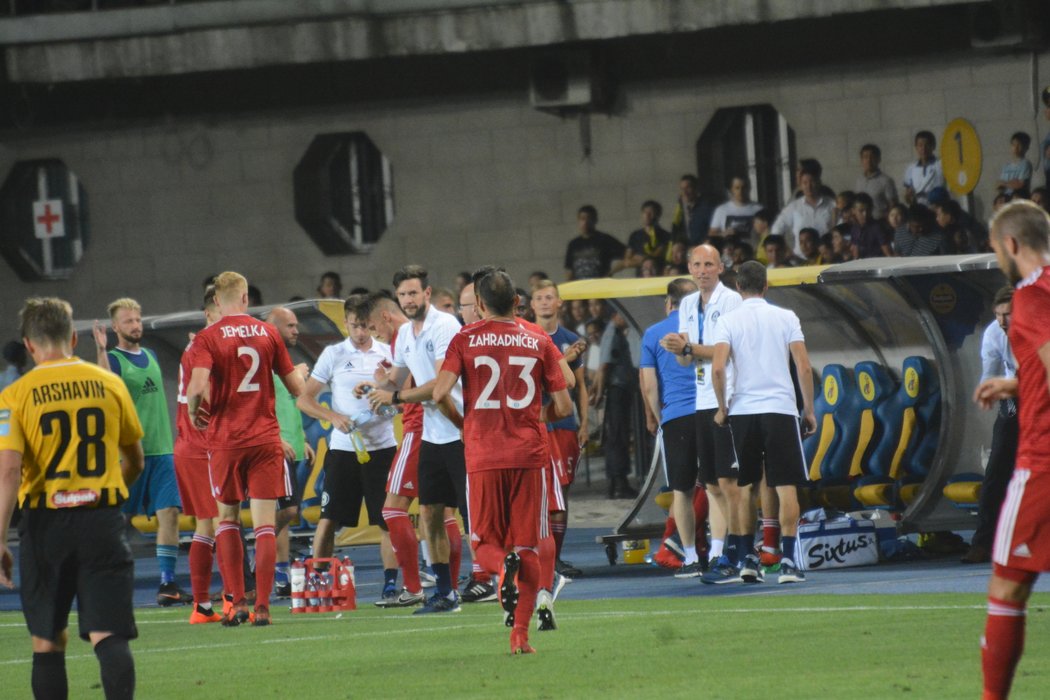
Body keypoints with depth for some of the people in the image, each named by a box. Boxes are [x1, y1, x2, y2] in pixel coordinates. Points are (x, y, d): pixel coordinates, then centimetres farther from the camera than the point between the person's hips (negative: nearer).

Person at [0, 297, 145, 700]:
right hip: (102, 521, 1)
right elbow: (134, 461, 17)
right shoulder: (109, 384, 5)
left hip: (45, 520, -1)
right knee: (108, 635, -5)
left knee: (48, 641, 12)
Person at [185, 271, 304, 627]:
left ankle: (236, 601, 4)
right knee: (265, 524, 1)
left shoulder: (207, 338, -5)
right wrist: (300, 371, 29)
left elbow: (197, 386, -19)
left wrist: (193, 411, 2)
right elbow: (295, 388, 7)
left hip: (224, 438, -1)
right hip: (265, 437, 1)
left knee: (227, 520, 12)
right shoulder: (268, 333, 3)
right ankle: (262, 606, -5)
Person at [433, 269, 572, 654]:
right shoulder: (538, 341, 6)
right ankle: (521, 633, -3)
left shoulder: (466, 339, 2)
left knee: (486, 543, 10)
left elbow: (440, 392, -8)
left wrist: (464, 424, 11)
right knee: (527, 546, 6)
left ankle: (504, 565, -26)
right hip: (529, 453, 1)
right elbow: (563, 407, 4)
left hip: (483, 455, -1)